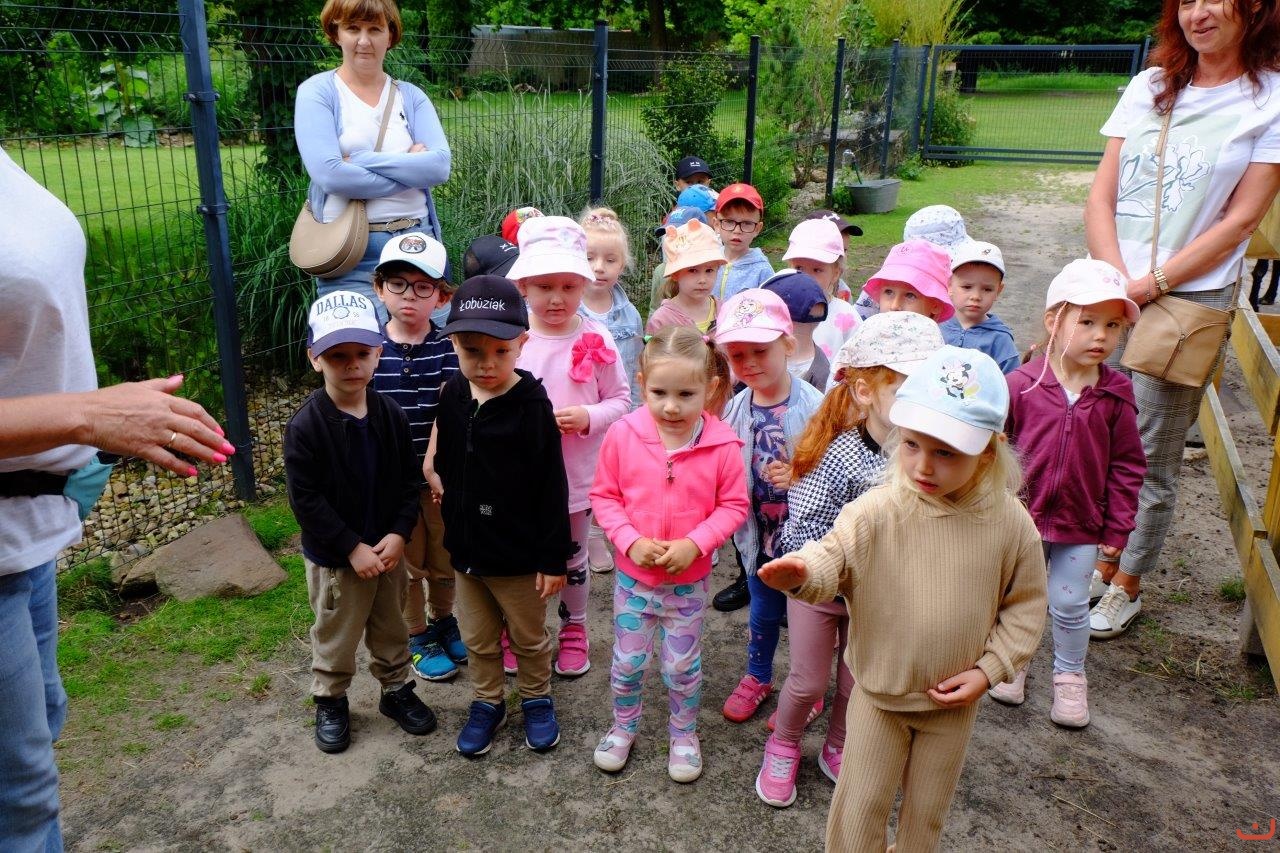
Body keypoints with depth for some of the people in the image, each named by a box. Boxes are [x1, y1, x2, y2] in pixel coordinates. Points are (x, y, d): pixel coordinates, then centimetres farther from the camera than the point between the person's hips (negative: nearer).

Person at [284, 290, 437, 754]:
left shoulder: (391, 414, -6)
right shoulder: (306, 425, -19)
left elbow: (408, 481, 0)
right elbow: (305, 500, -19)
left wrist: (398, 534, -12)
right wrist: (353, 549, -19)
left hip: (388, 548, 4)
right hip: (335, 558, -4)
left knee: (391, 628, 21)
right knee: (336, 636, 14)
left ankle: (397, 690, 41)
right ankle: (330, 703, 36)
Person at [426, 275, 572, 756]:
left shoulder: (532, 406, -21)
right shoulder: (453, 394, -6)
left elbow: (552, 489, -17)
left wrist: (553, 557, -15)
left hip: (518, 555, -4)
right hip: (465, 548, 5)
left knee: (529, 638, 18)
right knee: (478, 640, 21)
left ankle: (537, 699, 41)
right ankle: (488, 703, 42)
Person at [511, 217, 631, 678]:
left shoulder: (596, 339, -9)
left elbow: (621, 399, -3)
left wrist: (589, 417, -20)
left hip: (576, 474, 0)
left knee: (573, 556, 18)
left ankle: (574, 629, 40)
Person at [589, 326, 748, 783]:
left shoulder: (722, 444, -17)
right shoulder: (623, 434, -15)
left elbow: (733, 505, -7)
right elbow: (604, 495, -5)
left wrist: (694, 543, -20)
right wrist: (631, 541, -18)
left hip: (689, 580, -1)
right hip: (633, 575, 1)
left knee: (683, 666, 17)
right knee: (627, 662, 17)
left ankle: (684, 735, 42)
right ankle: (623, 727, 43)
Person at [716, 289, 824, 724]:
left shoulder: (812, 406, -19)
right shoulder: (735, 409, -5)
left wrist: (798, 477, -31)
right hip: (758, 531, 4)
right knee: (763, 612, 22)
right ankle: (757, 677, 46)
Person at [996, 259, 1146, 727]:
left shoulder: (1115, 395, -7)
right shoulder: (1021, 384, -13)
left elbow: (1127, 466, -1)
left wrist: (1117, 529, -1)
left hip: (1081, 527, 1)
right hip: (1021, 518, -1)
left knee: (1070, 606, 14)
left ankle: (1070, 675, 36)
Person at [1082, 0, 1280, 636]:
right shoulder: (1150, 87, 11)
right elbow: (1100, 197, 5)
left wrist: (1149, 285, -10)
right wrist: (1116, 281, -9)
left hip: (1191, 300, -3)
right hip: (1111, 290, 4)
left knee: (1150, 459, 2)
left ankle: (1125, 587, 19)